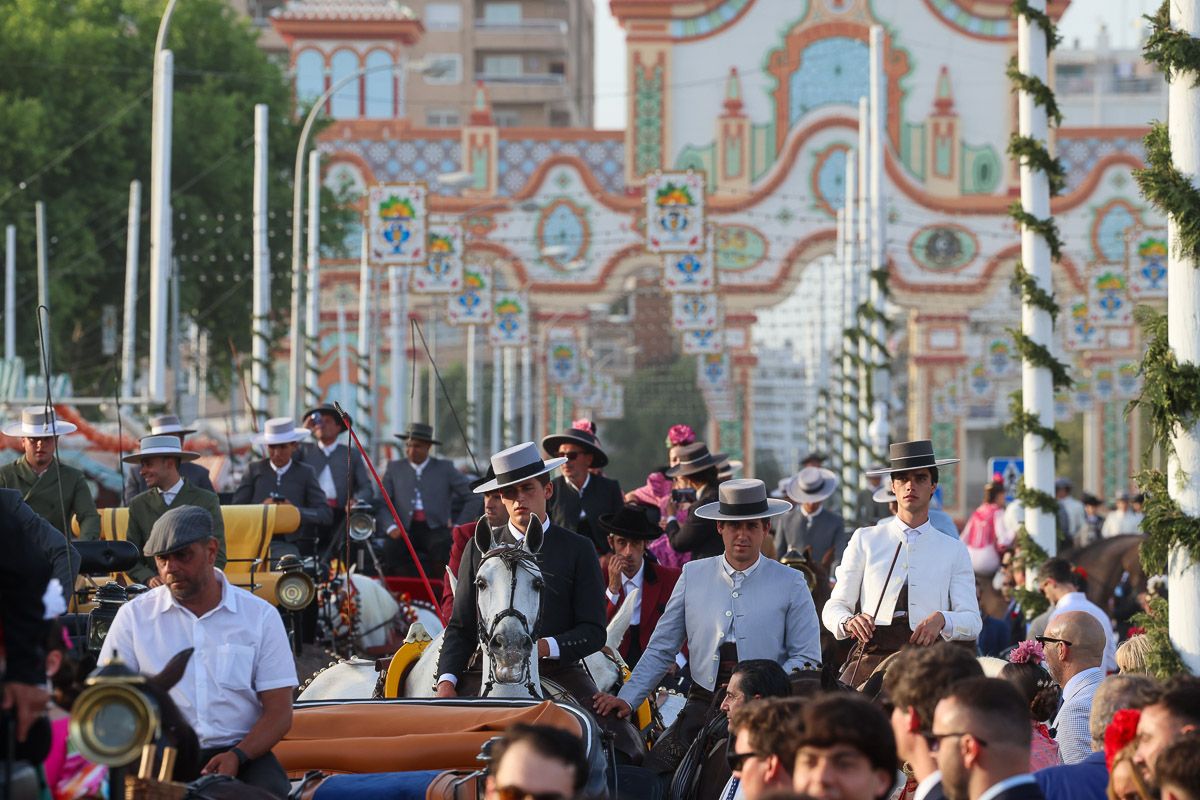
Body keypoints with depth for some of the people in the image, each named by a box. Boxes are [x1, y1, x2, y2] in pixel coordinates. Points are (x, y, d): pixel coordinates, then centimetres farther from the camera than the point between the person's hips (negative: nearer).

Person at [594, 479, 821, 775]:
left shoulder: (790, 583, 4)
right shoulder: (693, 575, 10)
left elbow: (806, 659, 2)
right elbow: (661, 650, 13)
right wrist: (627, 699, 3)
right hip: (701, 706, 2)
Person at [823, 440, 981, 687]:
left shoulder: (954, 550, 16)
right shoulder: (865, 540, 17)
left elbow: (972, 622, 9)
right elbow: (834, 607, 15)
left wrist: (941, 620, -14)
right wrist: (848, 622, -10)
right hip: (871, 655, 0)